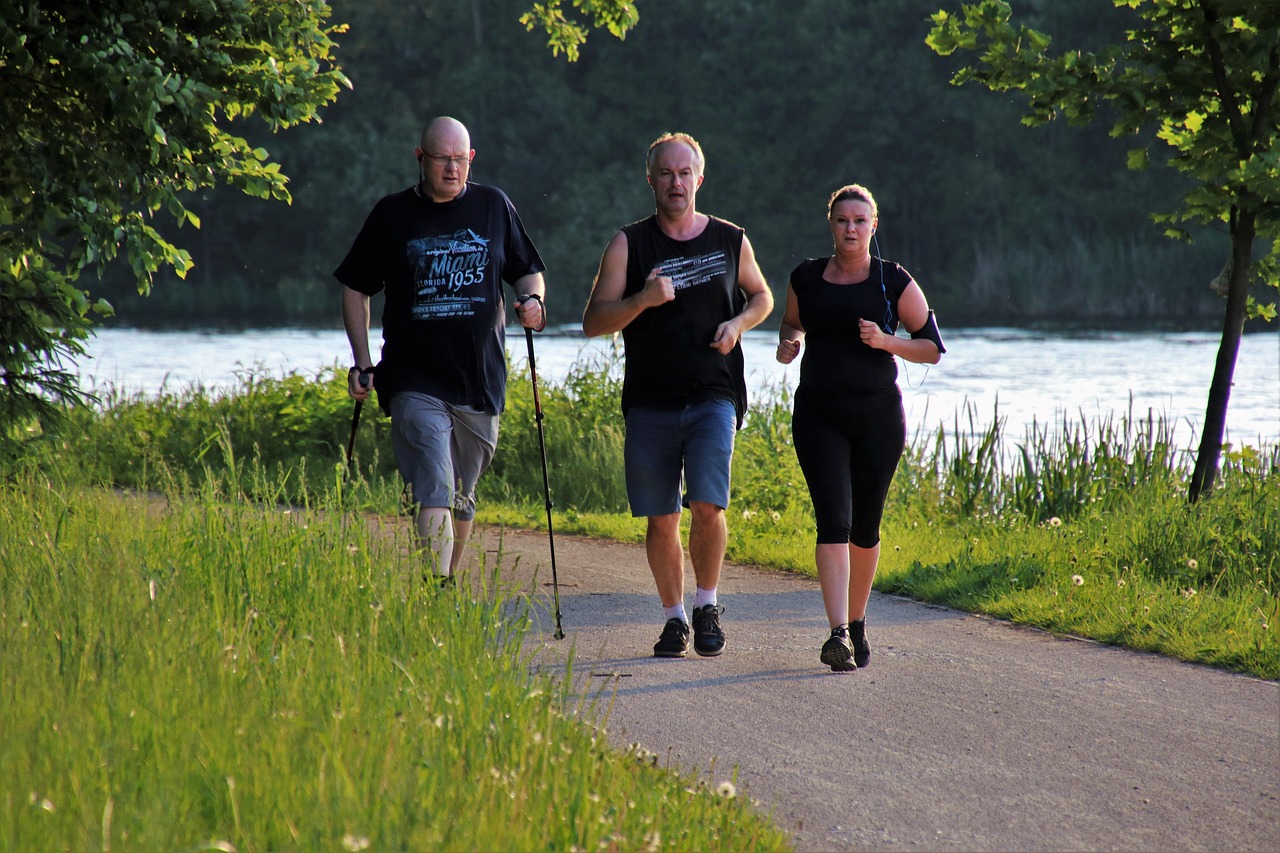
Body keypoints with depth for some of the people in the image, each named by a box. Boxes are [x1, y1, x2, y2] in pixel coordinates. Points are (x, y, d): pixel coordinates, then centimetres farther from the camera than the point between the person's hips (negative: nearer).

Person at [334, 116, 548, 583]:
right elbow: (355, 288, 9)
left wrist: (532, 300, -5)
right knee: (433, 496, -16)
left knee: (461, 500, 13)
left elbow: (528, 271, 18)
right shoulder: (392, 214, 3)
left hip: (480, 382, 3)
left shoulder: (494, 206, 8)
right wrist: (362, 363, 0)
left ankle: (448, 584, 28)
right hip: (415, 383, -3)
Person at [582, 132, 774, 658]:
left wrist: (738, 322, 1)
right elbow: (593, 322, -2)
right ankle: (675, 617, 19)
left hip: (714, 398, 0)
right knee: (660, 518, 3)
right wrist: (642, 300, -20)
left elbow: (761, 296, 24)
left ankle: (708, 605, 5)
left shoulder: (730, 241, 7)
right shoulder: (628, 245, 2)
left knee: (707, 505, -16)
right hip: (650, 403, 1)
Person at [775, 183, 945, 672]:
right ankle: (838, 633, -23)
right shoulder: (807, 278, 6)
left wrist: (886, 341, -14)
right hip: (819, 416, 0)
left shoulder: (894, 282, 1)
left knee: (865, 526, 9)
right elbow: (792, 321, 26)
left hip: (878, 415, 0)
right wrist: (788, 342, 3)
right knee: (833, 519, -14)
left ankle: (857, 621, 31)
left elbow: (933, 348, 3)